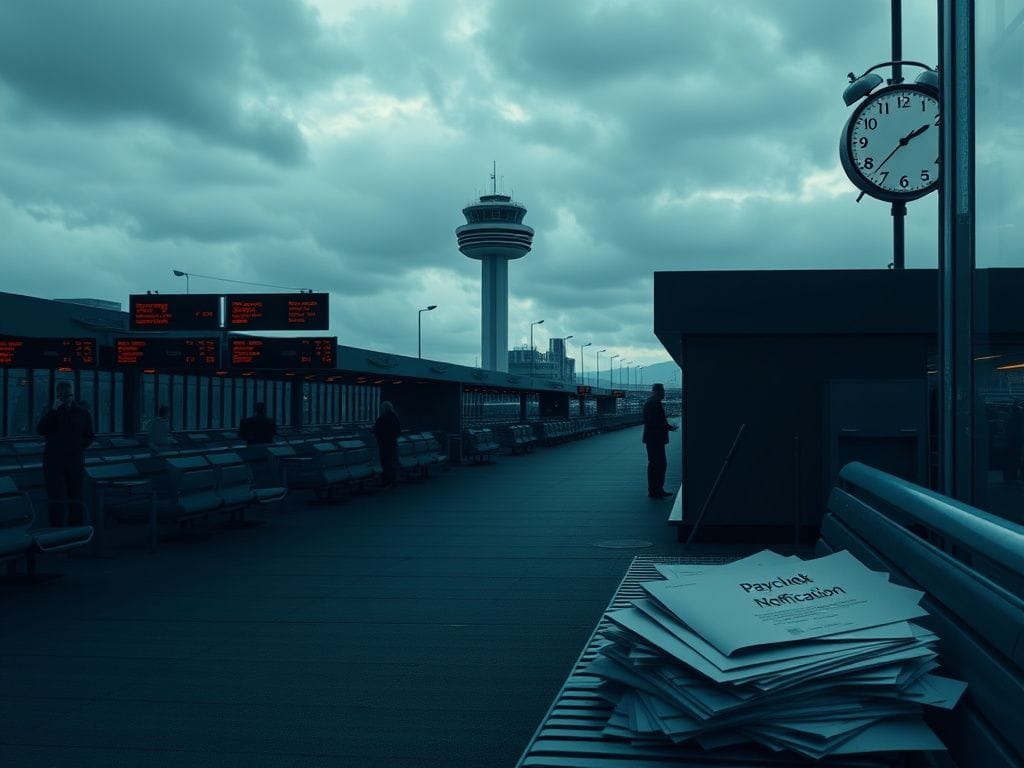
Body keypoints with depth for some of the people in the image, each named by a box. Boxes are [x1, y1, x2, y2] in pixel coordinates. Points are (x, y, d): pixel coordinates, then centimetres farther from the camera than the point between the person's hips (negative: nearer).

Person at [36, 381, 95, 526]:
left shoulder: (82, 413, 8)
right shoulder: (51, 412, 6)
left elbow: (90, 436, 14)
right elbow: (40, 430, -10)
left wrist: (79, 447, -1)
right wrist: (53, 410, -16)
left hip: (75, 461, 1)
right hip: (54, 460, -1)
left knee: (75, 498, 5)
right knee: (57, 498, -7)